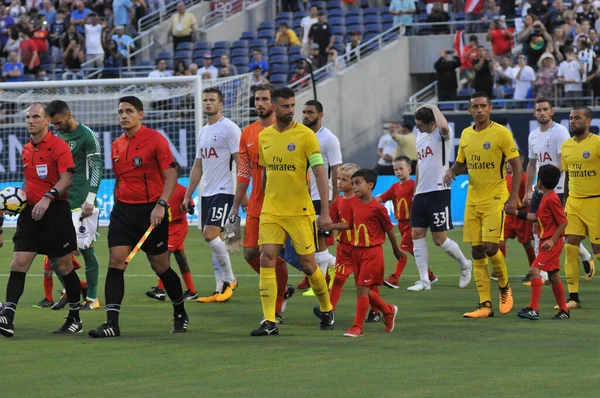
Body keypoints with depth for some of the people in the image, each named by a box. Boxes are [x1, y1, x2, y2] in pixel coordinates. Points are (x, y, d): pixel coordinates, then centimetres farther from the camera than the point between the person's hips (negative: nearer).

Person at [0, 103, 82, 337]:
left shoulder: (58, 146, -8)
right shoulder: (26, 150, 13)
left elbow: (66, 179, -17)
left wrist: (48, 198, -29)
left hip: (55, 211, -6)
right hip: (31, 212, 6)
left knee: (64, 267, 4)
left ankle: (75, 319, 17)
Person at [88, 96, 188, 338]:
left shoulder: (155, 139, -8)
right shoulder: (117, 145, 11)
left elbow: (171, 175, -13)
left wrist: (161, 205, -23)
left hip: (150, 211, -5)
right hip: (123, 210, 5)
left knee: (161, 266, 5)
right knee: (115, 263, -9)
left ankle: (180, 315, 27)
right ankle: (112, 323, -14)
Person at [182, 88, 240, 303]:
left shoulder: (229, 128, -8)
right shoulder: (203, 132, 17)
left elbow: (240, 161, -13)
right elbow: (198, 167, 22)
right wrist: (187, 196, 19)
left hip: (223, 190, -8)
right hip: (206, 192, 8)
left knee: (210, 234, -17)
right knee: (214, 238, 6)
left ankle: (229, 279, -3)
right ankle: (221, 289, 8)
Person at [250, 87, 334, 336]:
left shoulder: (305, 135, -7)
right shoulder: (264, 137, 8)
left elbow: (320, 173, -9)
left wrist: (325, 212, -15)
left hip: (300, 211, -4)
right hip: (271, 211, 4)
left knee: (307, 264, 2)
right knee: (266, 259, -10)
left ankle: (327, 310, 26)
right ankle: (269, 322, -10)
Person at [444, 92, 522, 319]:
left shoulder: (501, 133, -8)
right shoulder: (466, 134, 10)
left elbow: (516, 166, -7)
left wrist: (513, 197, -15)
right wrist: (451, 171, -3)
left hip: (495, 199, -6)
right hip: (473, 200, 6)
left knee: (490, 247, -14)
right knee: (477, 252, 2)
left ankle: (505, 288, 14)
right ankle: (485, 306, 5)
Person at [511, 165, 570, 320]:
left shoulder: (552, 199, -16)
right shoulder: (545, 198, 14)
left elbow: (563, 222, -18)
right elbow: (537, 217, 23)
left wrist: (552, 240, -20)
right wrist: (516, 213, 21)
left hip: (553, 242, -10)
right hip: (548, 241, 10)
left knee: (534, 270, -19)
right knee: (553, 275, 15)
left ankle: (534, 309, -25)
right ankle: (564, 310, 23)